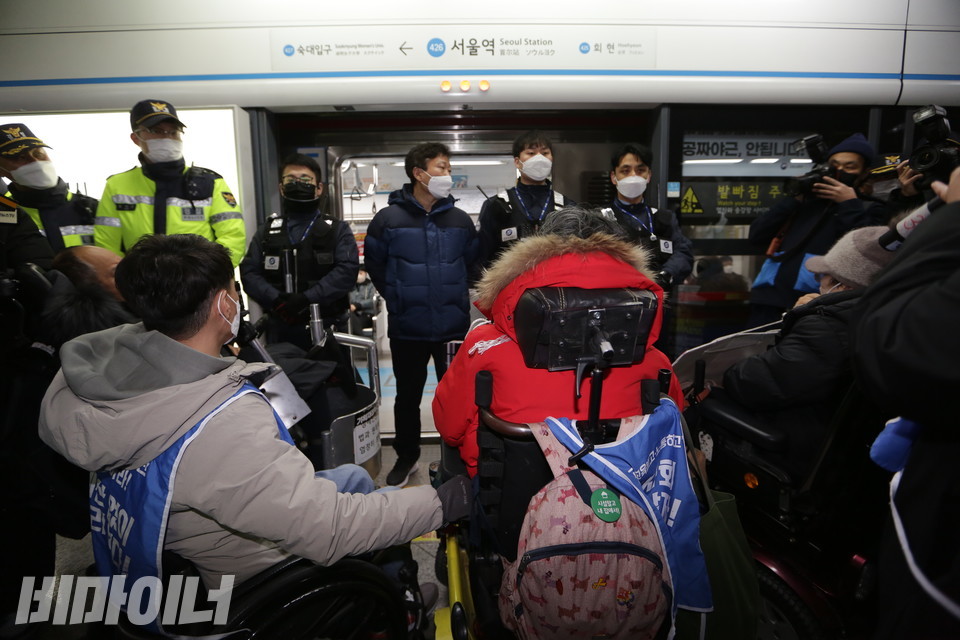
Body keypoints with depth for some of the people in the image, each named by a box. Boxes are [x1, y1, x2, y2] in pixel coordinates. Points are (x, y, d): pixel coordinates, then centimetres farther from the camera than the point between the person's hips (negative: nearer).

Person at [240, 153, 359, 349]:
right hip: (281, 330, 2)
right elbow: (249, 272, 4)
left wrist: (306, 299, -20)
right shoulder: (266, 231, 13)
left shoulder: (337, 230, 6)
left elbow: (347, 270, -10)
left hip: (328, 328, -2)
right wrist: (276, 300, -16)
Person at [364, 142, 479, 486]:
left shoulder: (461, 220, 2)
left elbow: (473, 264, 13)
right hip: (407, 328, -1)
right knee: (407, 395, 14)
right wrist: (398, 298, 5)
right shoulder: (388, 219, -6)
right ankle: (406, 457, 33)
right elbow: (375, 266, 4)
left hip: (454, 326, 2)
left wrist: (457, 297, 9)